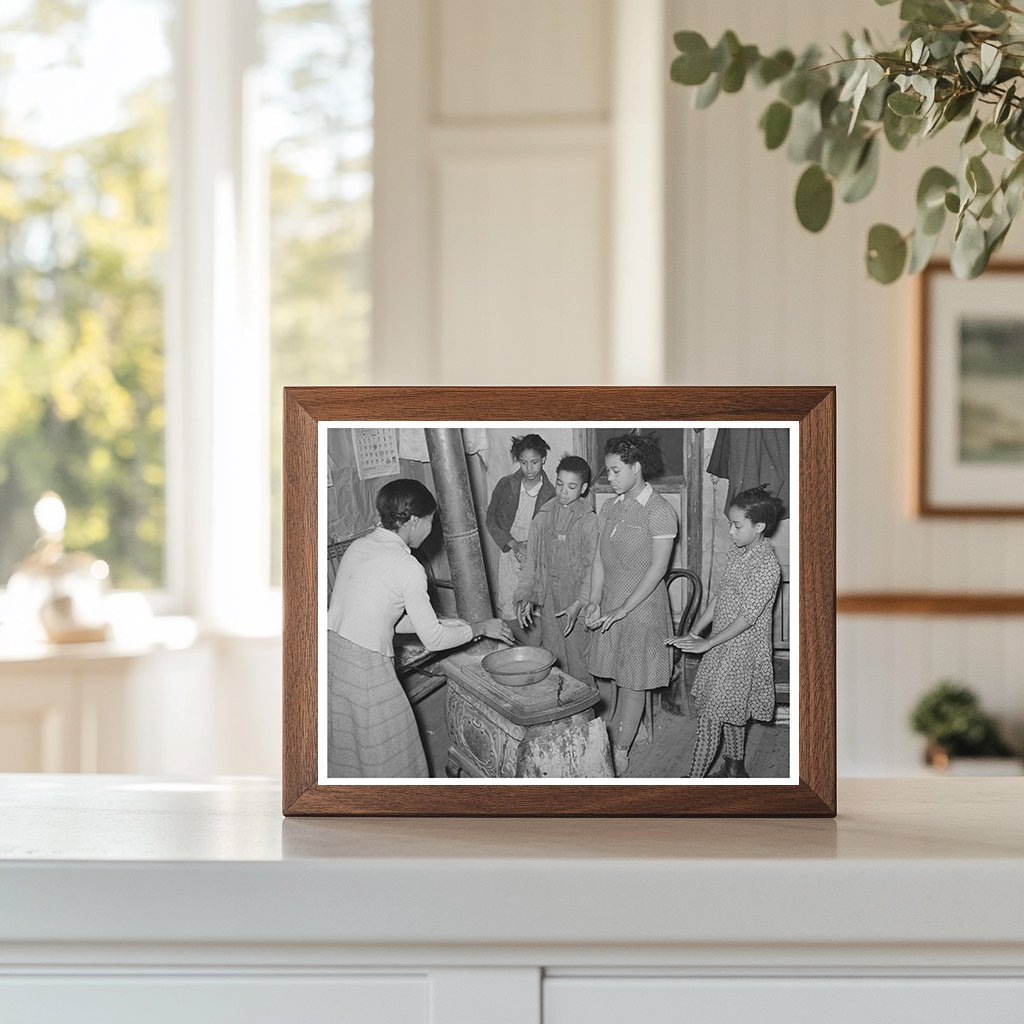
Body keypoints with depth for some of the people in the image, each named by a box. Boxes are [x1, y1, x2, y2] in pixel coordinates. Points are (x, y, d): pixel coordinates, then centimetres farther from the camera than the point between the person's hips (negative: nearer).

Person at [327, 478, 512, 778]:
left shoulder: (358, 547, 8)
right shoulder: (408, 568, -16)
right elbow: (433, 640, -9)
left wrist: (441, 623, 19)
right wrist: (479, 628, 7)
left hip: (329, 650, 8)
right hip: (365, 669, -8)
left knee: (345, 749, 22)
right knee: (385, 756, 8)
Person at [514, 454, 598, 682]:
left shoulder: (589, 521, -7)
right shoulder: (543, 518, 6)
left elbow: (593, 567, -10)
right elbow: (531, 561, 9)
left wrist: (578, 605, -18)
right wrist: (525, 597, -2)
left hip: (578, 603, -4)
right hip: (548, 603, 4)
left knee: (579, 665, -1)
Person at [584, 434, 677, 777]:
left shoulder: (660, 512, -15)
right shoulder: (609, 509, 6)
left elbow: (657, 569, -17)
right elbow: (600, 559, 8)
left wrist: (622, 610, -18)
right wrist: (594, 602, -6)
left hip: (642, 606, -6)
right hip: (610, 605, 6)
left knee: (632, 683, 4)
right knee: (604, 677, 12)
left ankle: (621, 751, 16)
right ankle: (606, 739, 28)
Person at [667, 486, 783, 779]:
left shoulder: (766, 565, -22)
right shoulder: (738, 553, 5)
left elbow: (747, 616, -23)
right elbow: (720, 598, 11)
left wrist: (706, 644, -19)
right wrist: (693, 633, 3)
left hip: (741, 650, -8)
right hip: (722, 645, 8)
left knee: (711, 716, -6)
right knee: (732, 713, 19)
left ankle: (694, 779, 0)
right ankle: (734, 769, 32)